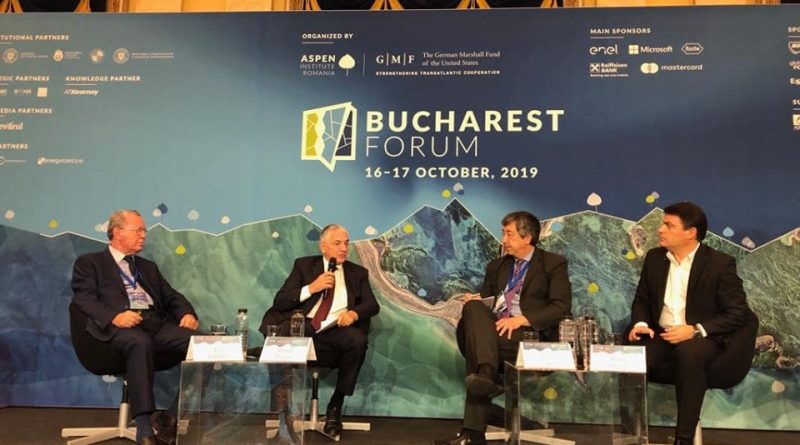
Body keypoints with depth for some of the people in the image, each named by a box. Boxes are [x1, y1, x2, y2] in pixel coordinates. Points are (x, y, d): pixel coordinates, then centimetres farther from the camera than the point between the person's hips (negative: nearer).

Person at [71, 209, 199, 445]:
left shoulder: (148, 266, 32)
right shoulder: (89, 262, 15)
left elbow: (171, 296, 24)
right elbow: (83, 297, -1)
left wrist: (187, 313, 0)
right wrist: (114, 316, -21)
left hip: (157, 324, 5)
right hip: (120, 326, -5)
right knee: (140, 343, -41)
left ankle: (171, 418, -15)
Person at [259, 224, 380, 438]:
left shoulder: (358, 272, 18)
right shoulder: (304, 265, 15)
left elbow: (373, 305, 6)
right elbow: (280, 302, 6)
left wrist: (354, 313, -17)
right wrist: (311, 287, -9)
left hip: (335, 332, 1)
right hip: (303, 326, -1)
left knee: (358, 340, -33)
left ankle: (335, 406, -14)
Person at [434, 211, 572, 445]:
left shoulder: (554, 264, 7)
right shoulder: (496, 266, 24)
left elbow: (561, 306, -5)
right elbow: (485, 301, 23)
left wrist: (521, 319, -17)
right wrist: (476, 301, -2)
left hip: (527, 333, -5)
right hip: (491, 328, 5)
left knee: (476, 341, -30)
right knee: (473, 307, -27)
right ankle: (486, 375, -40)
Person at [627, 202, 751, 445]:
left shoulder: (720, 263, -6)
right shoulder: (654, 258, 7)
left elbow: (738, 313, -8)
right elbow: (641, 300, 16)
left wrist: (695, 330, -20)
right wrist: (640, 324, -6)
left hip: (701, 338, -3)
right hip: (660, 335, 4)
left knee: (688, 354, -39)